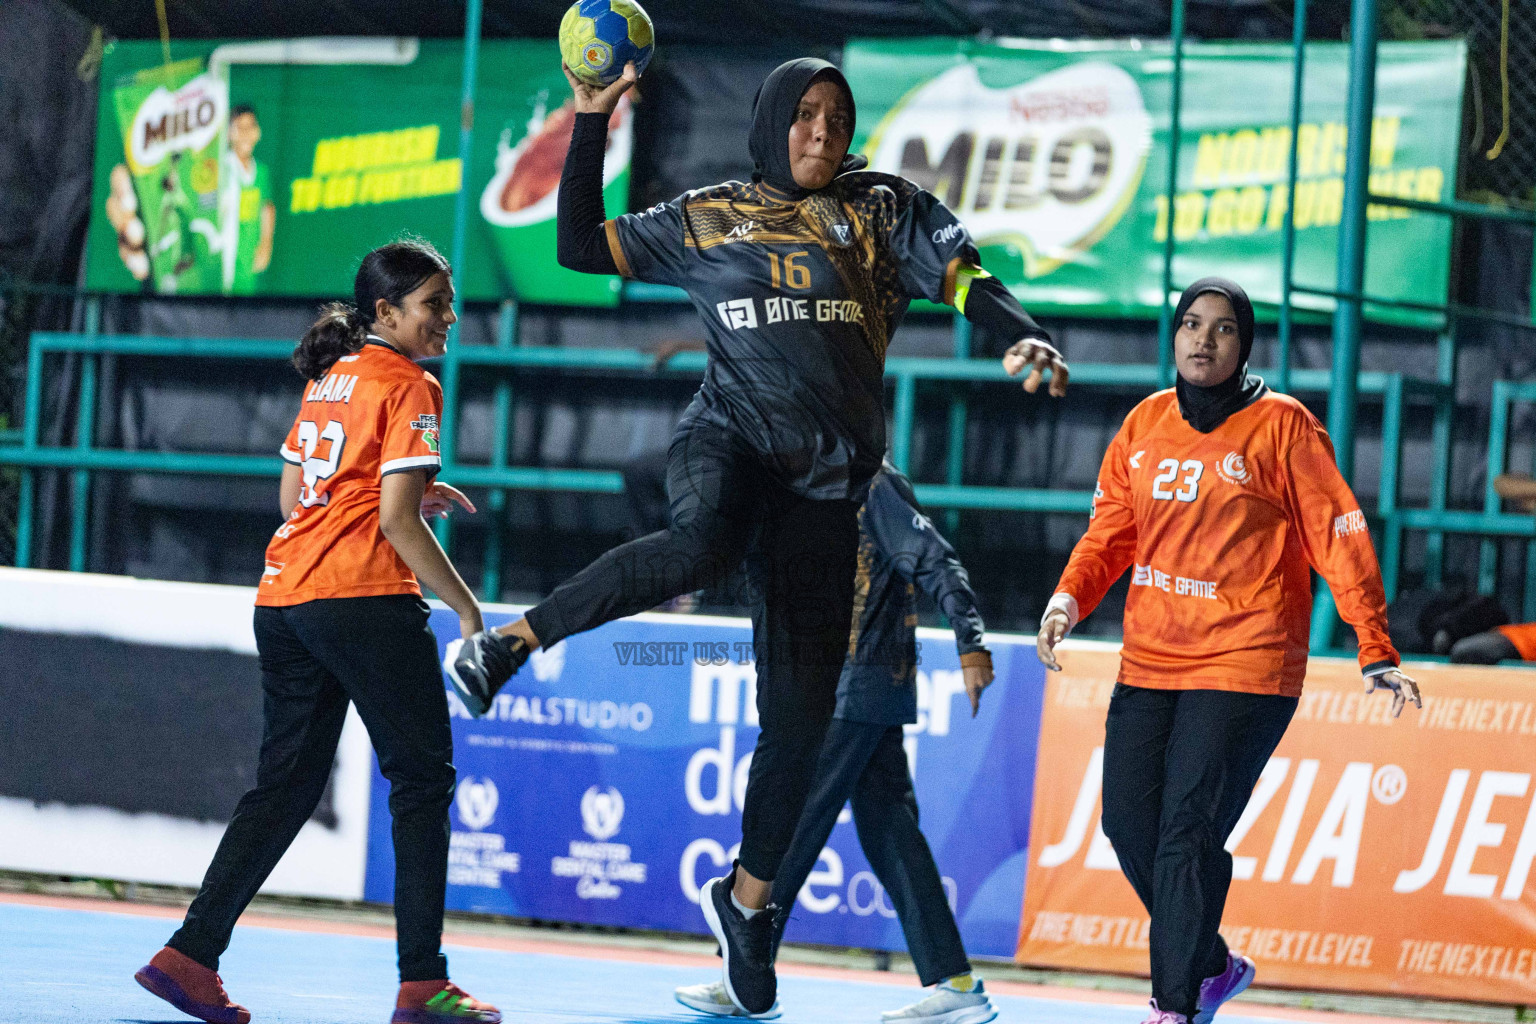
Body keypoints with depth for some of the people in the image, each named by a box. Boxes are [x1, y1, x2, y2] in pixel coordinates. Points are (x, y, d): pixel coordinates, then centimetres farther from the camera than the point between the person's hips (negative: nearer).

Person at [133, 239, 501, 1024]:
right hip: (365, 600, -8)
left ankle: (190, 955, 4)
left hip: (284, 597, 8)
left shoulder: (327, 379, 17)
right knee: (422, 781, 0)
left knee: (285, 784, 12)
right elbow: (395, 522, -14)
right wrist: (467, 609, -7)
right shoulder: (407, 387, -7)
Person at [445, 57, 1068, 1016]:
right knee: (701, 545, -41)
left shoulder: (886, 211, 12)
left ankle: (748, 898, 19)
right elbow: (581, 245, 15)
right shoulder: (708, 219, 12)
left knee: (801, 713, 2)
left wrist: (1024, 334, -17)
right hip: (728, 438, -2)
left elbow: (965, 276, 3)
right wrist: (591, 127, 7)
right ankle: (508, 642, -28)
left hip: (825, 478, 2)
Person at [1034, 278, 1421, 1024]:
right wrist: (1071, 595, -7)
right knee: (1129, 825, 5)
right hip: (1149, 662, 6)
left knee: (1188, 833, -14)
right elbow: (1112, 528, 13)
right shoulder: (1146, 424, 9)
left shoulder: (1281, 426, -5)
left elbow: (1338, 536, -6)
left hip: (1244, 665, -6)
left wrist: (1375, 654, -12)